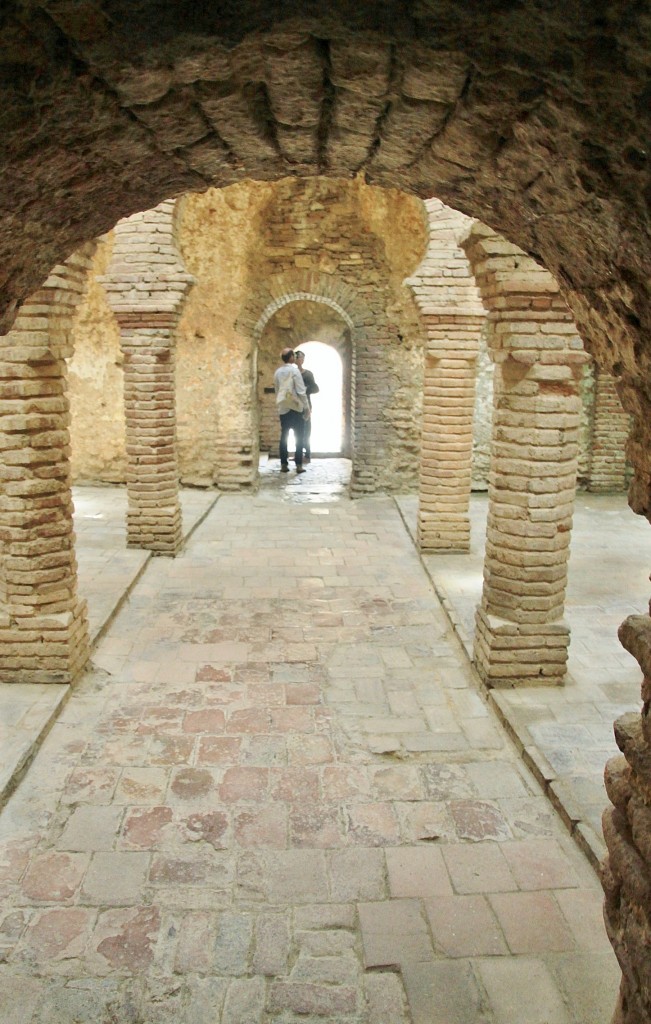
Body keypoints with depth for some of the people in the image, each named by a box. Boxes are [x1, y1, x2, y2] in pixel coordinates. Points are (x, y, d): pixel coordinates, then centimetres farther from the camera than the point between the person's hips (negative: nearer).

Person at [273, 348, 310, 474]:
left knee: (284, 436, 7)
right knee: (298, 437, 1)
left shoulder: (278, 372, 6)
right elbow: (301, 391, -12)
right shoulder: (294, 370, -10)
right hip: (295, 407, -5)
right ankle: (299, 465, -2)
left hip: (282, 408, 5)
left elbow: (277, 390, 12)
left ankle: (284, 464, 5)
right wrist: (307, 408, -7)